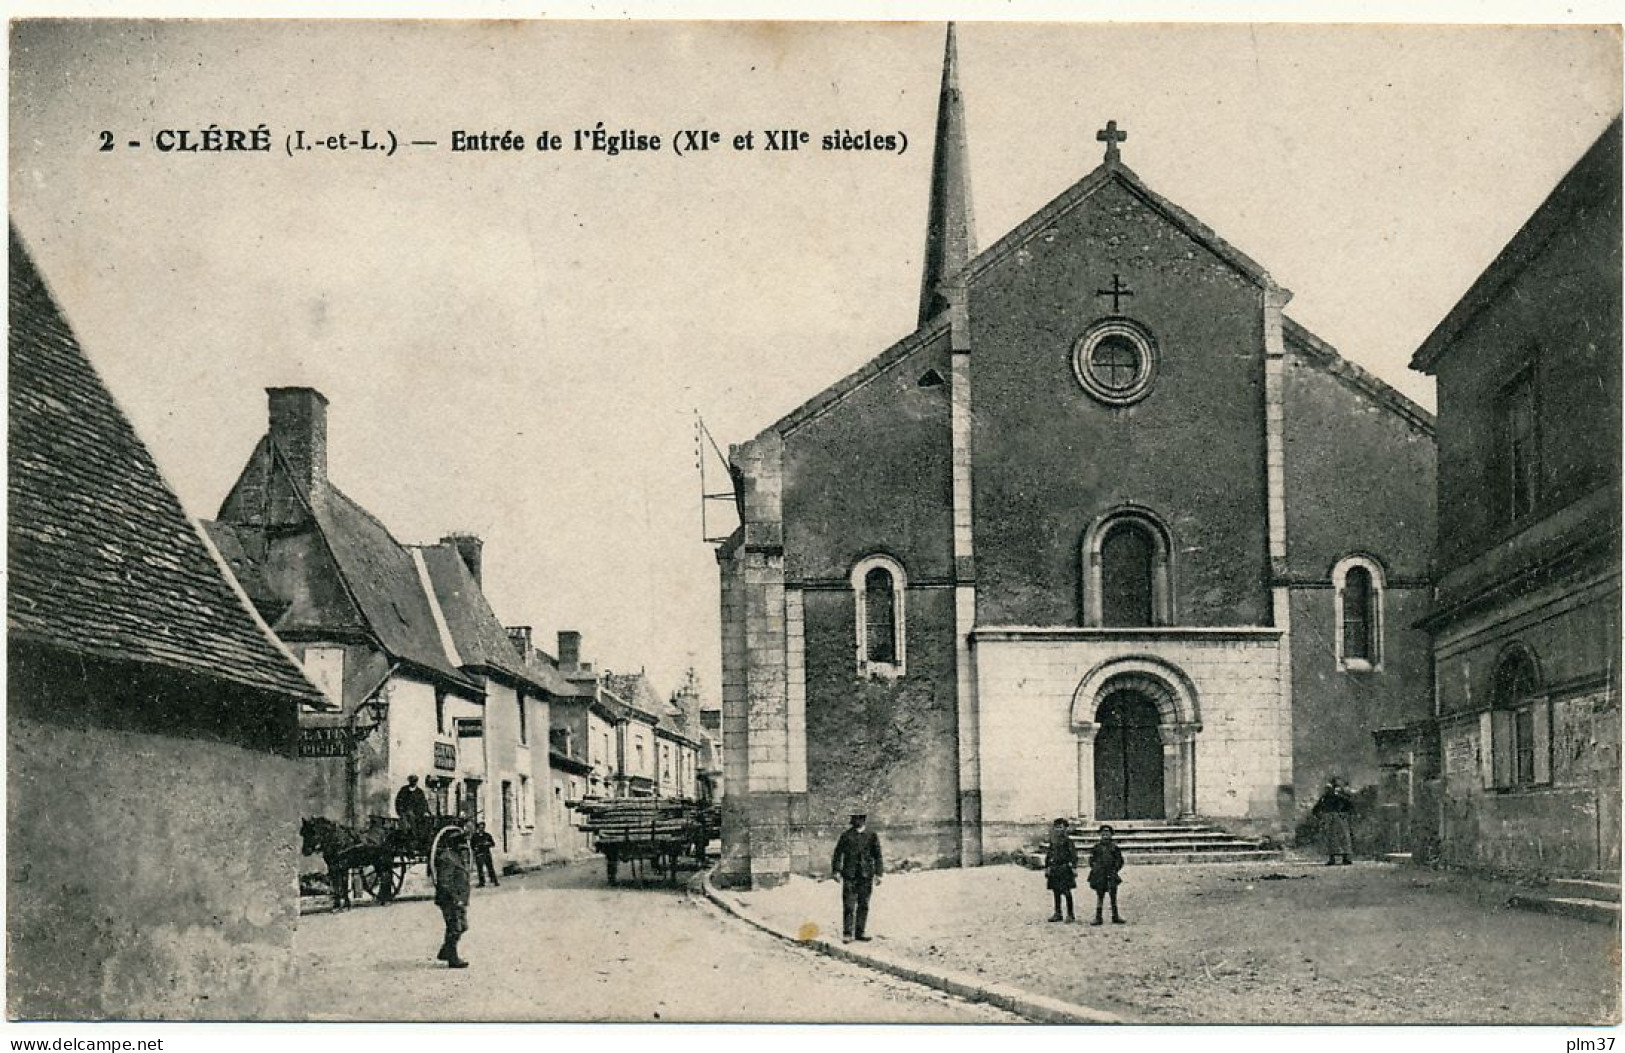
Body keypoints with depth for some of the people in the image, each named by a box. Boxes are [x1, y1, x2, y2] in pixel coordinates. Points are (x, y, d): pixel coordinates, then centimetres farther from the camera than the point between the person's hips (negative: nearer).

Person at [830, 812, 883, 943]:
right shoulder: (846, 834, 4)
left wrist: (878, 874, 4)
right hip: (849, 875, -2)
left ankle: (860, 932, 14)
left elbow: (877, 856, 10)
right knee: (848, 905, -5)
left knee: (863, 905, 6)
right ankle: (847, 934, -3)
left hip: (866, 876, 2)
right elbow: (837, 853, 5)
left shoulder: (871, 836, 7)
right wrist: (836, 871, -3)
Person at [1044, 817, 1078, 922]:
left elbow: (1074, 855, -8)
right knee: (1056, 892, 9)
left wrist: (1074, 868, -13)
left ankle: (1070, 915, 1)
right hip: (1054, 870, 6)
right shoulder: (1053, 843, 13)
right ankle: (1057, 914, 16)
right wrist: (1047, 869, 17)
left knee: (1067, 892, -5)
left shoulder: (1067, 842, -5)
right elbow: (1048, 856, 19)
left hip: (1065, 870, -6)